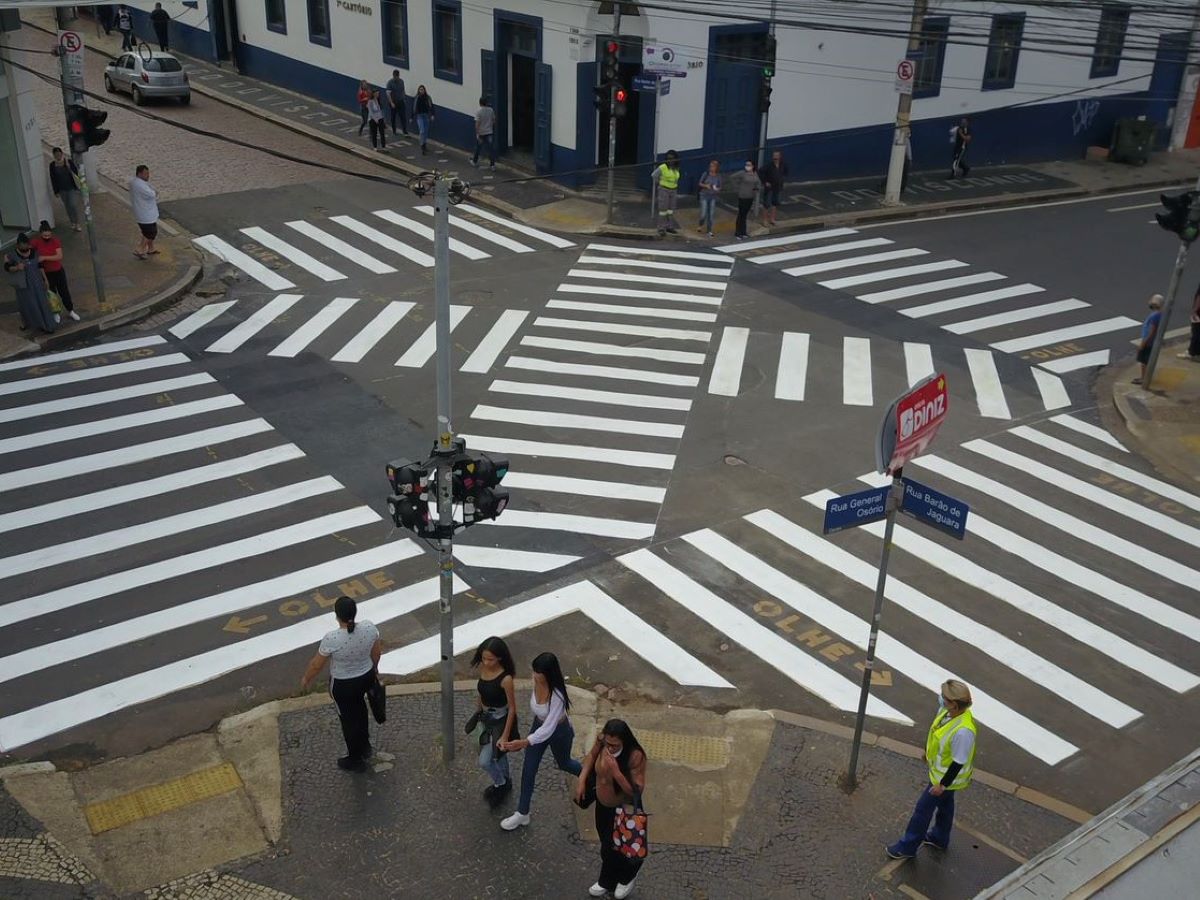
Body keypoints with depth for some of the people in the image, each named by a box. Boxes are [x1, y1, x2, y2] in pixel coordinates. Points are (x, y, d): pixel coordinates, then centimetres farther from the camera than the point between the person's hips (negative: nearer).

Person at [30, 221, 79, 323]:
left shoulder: (56, 241, -15)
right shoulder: (36, 242, -16)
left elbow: (59, 256, -24)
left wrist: (44, 257, -30)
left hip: (58, 271, 1)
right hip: (46, 273, 0)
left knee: (64, 291, 14)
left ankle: (70, 311, 34)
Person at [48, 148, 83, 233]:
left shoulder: (69, 162, -10)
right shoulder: (52, 165, -6)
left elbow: (76, 173, -16)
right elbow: (53, 179, 0)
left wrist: (68, 166, -31)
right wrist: (56, 191, -1)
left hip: (72, 187, -2)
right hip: (62, 190, 2)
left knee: (73, 205, -10)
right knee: (67, 206, 13)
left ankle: (77, 223, 6)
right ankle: (72, 222, 30)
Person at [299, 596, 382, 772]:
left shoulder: (331, 639, -32)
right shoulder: (370, 628, -21)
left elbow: (316, 665, -16)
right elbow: (376, 652, -2)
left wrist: (306, 678, 3)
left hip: (342, 685, -4)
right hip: (367, 677, 4)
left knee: (349, 718, 18)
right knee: (359, 706, 33)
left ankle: (355, 760, 39)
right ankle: (365, 746, 49)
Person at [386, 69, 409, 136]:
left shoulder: (401, 81, 3)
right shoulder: (390, 82, -12)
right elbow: (388, 93, -16)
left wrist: (404, 99, 11)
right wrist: (391, 103, -23)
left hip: (401, 101, 3)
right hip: (393, 102, -3)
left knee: (403, 116, -4)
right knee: (393, 117, 6)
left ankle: (405, 130, -2)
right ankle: (394, 132, 17)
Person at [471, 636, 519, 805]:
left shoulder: (505, 679, -30)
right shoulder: (482, 668, -11)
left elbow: (512, 708, -21)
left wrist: (505, 735, -18)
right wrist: (478, 709, 19)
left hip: (500, 721, -6)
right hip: (486, 718, 6)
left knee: (484, 761, -4)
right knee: (498, 754, 25)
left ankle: (500, 784, 25)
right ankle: (505, 783, 48)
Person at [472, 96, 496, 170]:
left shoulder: (478, 111, -14)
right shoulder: (491, 110, -1)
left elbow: (477, 123, -17)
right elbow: (493, 120, 7)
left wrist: (477, 133, -15)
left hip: (480, 133, -2)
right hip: (489, 132, 2)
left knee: (478, 148, 16)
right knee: (491, 148, 0)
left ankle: (475, 161, 33)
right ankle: (493, 165, -5)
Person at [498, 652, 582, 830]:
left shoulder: (557, 696, -41)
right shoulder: (537, 680, -21)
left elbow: (549, 729, -41)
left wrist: (523, 743, -50)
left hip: (558, 731, -5)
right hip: (539, 725, 5)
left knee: (564, 764, 25)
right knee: (528, 770, 9)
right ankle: (522, 813, 25)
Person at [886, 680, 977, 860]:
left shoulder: (963, 731, -41)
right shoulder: (948, 710, -15)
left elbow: (958, 762, -30)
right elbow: (938, 729, 6)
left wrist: (942, 784, -20)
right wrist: (928, 750, 21)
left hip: (946, 775, -8)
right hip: (940, 767, 8)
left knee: (924, 808, 7)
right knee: (944, 803, 28)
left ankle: (907, 847, 24)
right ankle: (939, 838, 51)